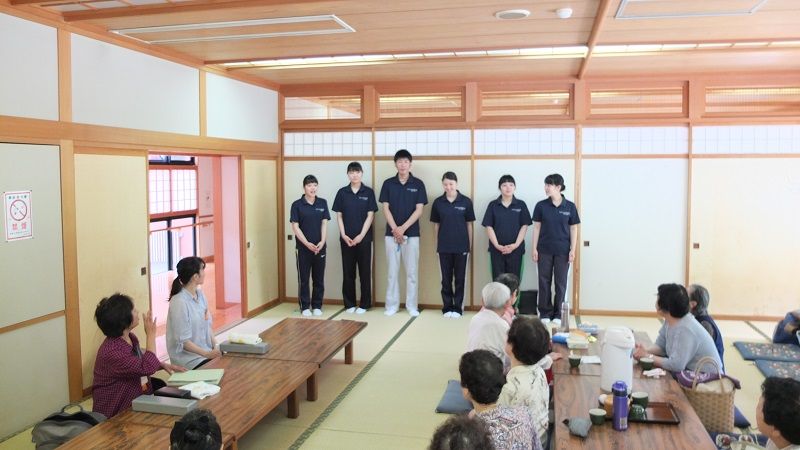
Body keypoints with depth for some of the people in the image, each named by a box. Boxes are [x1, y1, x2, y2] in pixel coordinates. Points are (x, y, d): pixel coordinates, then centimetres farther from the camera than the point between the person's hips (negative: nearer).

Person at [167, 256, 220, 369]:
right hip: (189, 359, -7)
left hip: (207, 351, 7)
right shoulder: (179, 302, -17)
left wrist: (216, 346, -3)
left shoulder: (200, 294, 5)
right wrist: (207, 354, -22)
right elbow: (183, 341, -16)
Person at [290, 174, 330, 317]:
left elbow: (324, 224, 2)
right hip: (303, 247, -2)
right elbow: (295, 227, -6)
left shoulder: (322, 203, 4)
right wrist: (307, 244, -15)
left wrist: (322, 242, -11)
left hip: (320, 247, 2)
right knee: (303, 278, 4)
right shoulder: (297, 205, -4)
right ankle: (305, 307, 13)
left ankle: (317, 306, 18)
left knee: (319, 278, 8)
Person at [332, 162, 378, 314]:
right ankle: (349, 304, 15)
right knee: (348, 271, 6)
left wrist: (361, 236, -12)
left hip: (364, 238, -1)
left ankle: (364, 304, 12)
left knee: (365, 271, 3)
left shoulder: (368, 192, -1)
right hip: (346, 238, 2)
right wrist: (343, 235, -7)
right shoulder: (342, 192, 4)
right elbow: (339, 216, 4)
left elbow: (370, 215, -4)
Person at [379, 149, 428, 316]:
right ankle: (392, 305, 13)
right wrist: (395, 229, -12)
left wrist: (403, 228, -13)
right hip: (391, 233, 1)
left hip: (411, 233, -1)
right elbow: (386, 208, 0)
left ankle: (411, 306, 12)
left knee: (411, 271, 4)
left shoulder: (418, 184, 0)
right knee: (392, 271, 5)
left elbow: (419, 210, -5)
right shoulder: (388, 183, 3)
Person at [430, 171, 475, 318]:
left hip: (461, 246, -1)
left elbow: (469, 224, 2)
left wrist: (470, 244, 2)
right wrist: (437, 244, 5)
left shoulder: (466, 201, -4)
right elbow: (436, 224, 6)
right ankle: (447, 307, 18)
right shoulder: (438, 202, 0)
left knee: (460, 278, 6)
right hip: (444, 246, 1)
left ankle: (458, 308, 16)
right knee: (446, 278, 8)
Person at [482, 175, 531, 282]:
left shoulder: (521, 205, 3)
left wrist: (516, 245, -12)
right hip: (497, 249, 0)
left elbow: (524, 226, 0)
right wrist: (497, 245, -11)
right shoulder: (493, 205, 3)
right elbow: (489, 227, 0)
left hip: (515, 249, 0)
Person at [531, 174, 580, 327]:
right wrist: (534, 249, -2)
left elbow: (573, 229, 1)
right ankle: (545, 313, 16)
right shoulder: (541, 206, -2)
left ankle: (558, 314, 17)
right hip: (544, 250, 1)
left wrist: (573, 250, -3)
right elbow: (537, 227, 2)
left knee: (561, 282, 6)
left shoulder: (570, 206, -3)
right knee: (544, 281, 6)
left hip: (563, 251, -1)